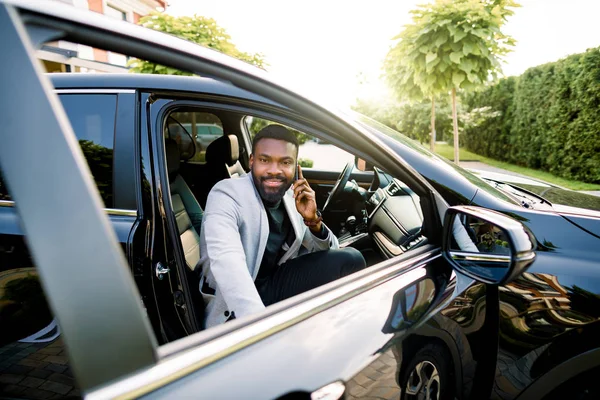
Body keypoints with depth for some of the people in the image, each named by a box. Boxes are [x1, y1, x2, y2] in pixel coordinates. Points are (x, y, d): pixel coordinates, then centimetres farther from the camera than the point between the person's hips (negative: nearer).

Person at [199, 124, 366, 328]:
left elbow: (328, 255, 3)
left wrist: (313, 220, -17)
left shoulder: (294, 196, 0)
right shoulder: (226, 194, -18)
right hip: (235, 309, -6)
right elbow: (227, 263, -35)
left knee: (351, 260, -10)